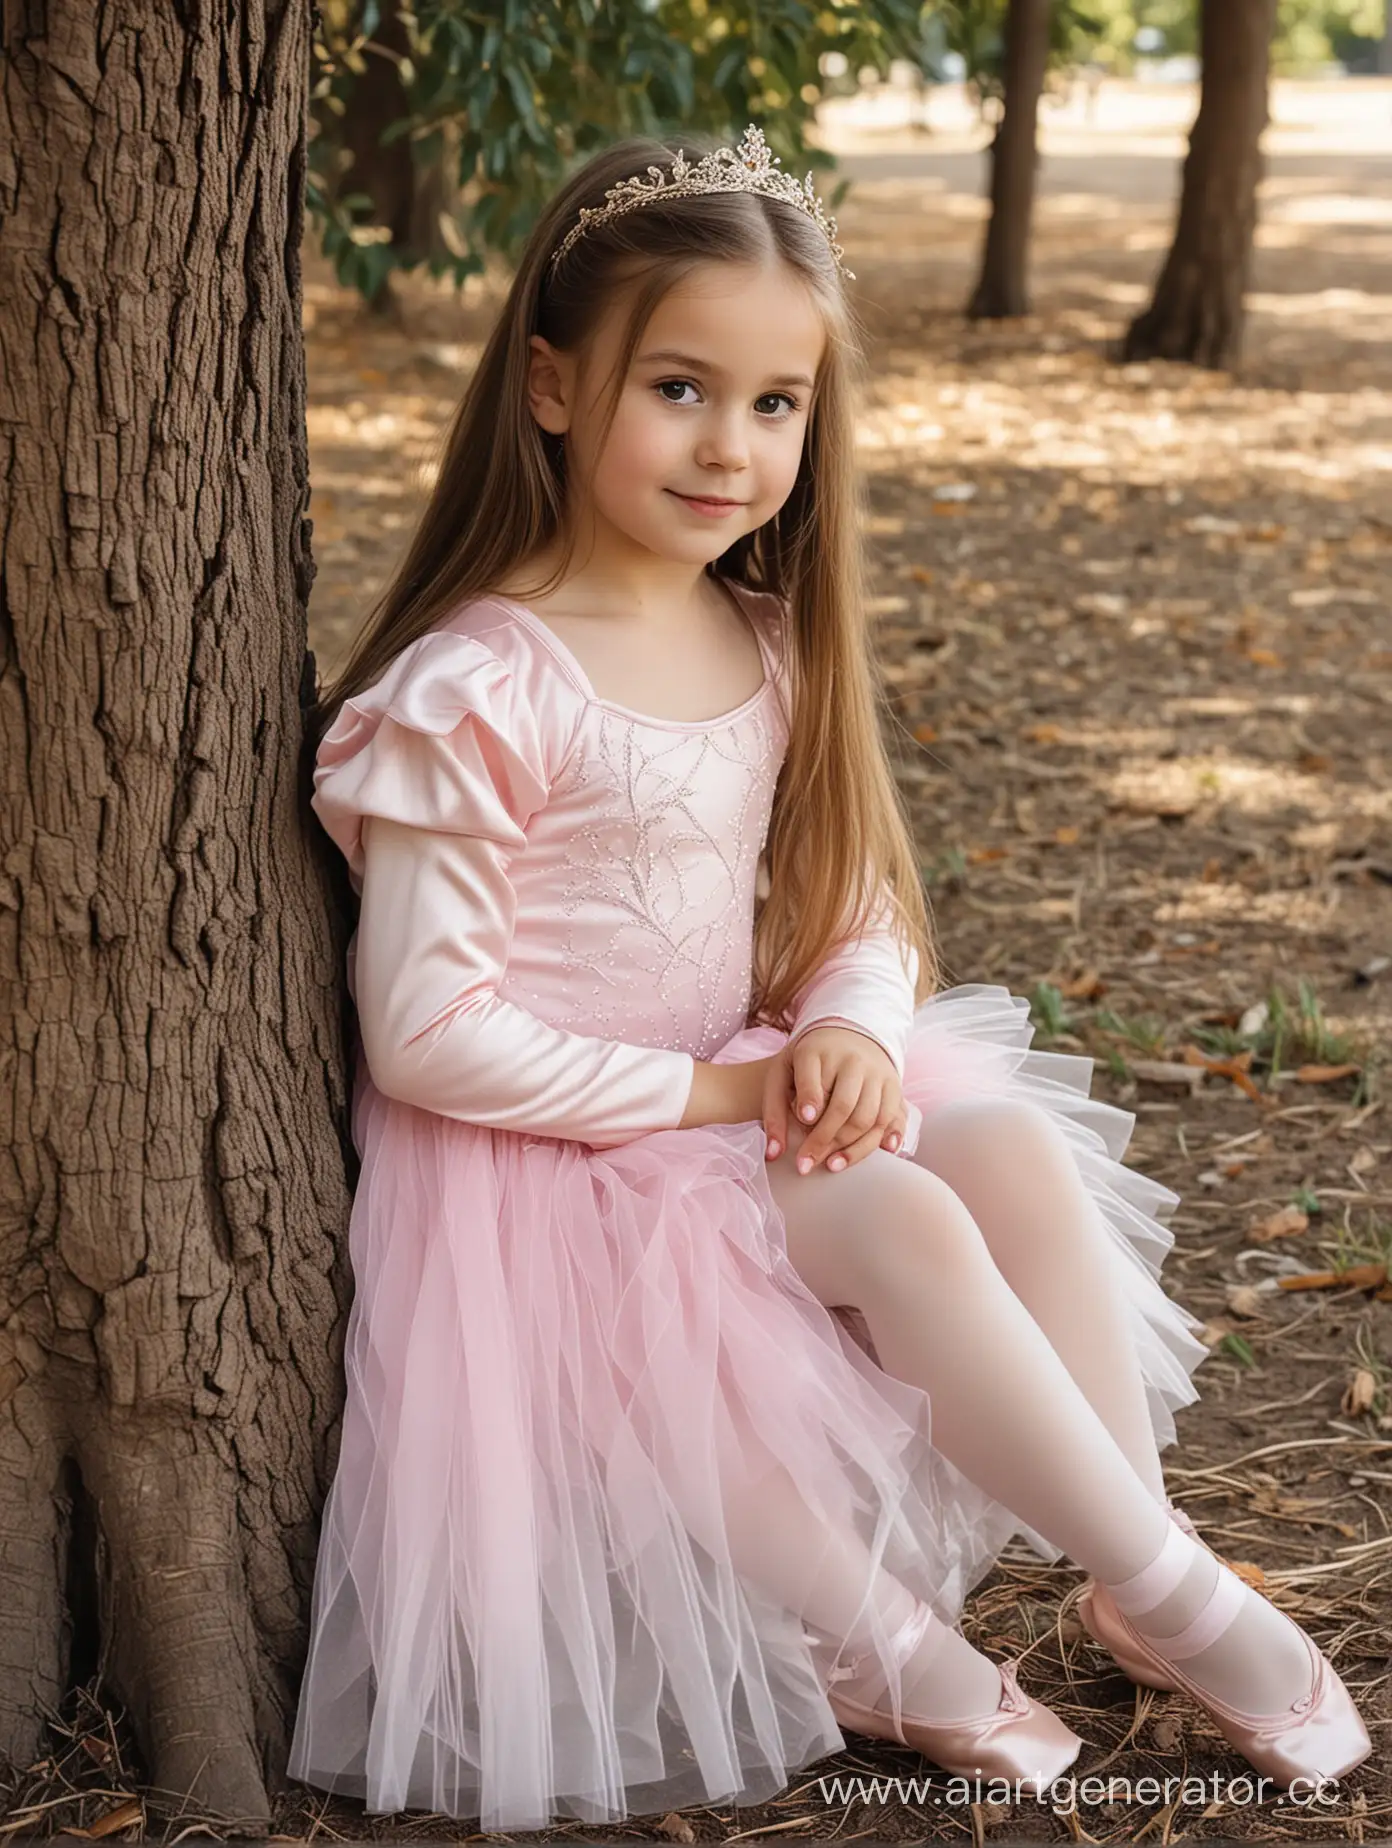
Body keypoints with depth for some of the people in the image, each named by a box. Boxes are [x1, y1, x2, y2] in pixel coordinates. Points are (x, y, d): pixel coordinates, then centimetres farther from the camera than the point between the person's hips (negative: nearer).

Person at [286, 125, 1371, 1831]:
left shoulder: (768, 645, 4)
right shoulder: (477, 692, -20)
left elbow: (862, 904, 9)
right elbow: (421, 1032, -21)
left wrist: (855, 1025, -15)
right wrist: (702, 1092, -17)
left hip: (757, 1091, 7)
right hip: (564, 1156, -7)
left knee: (1016, 1152, -15)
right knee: (910, 1231, -24)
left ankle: (1087, 1588, -5)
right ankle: (1178, 1597, -7)